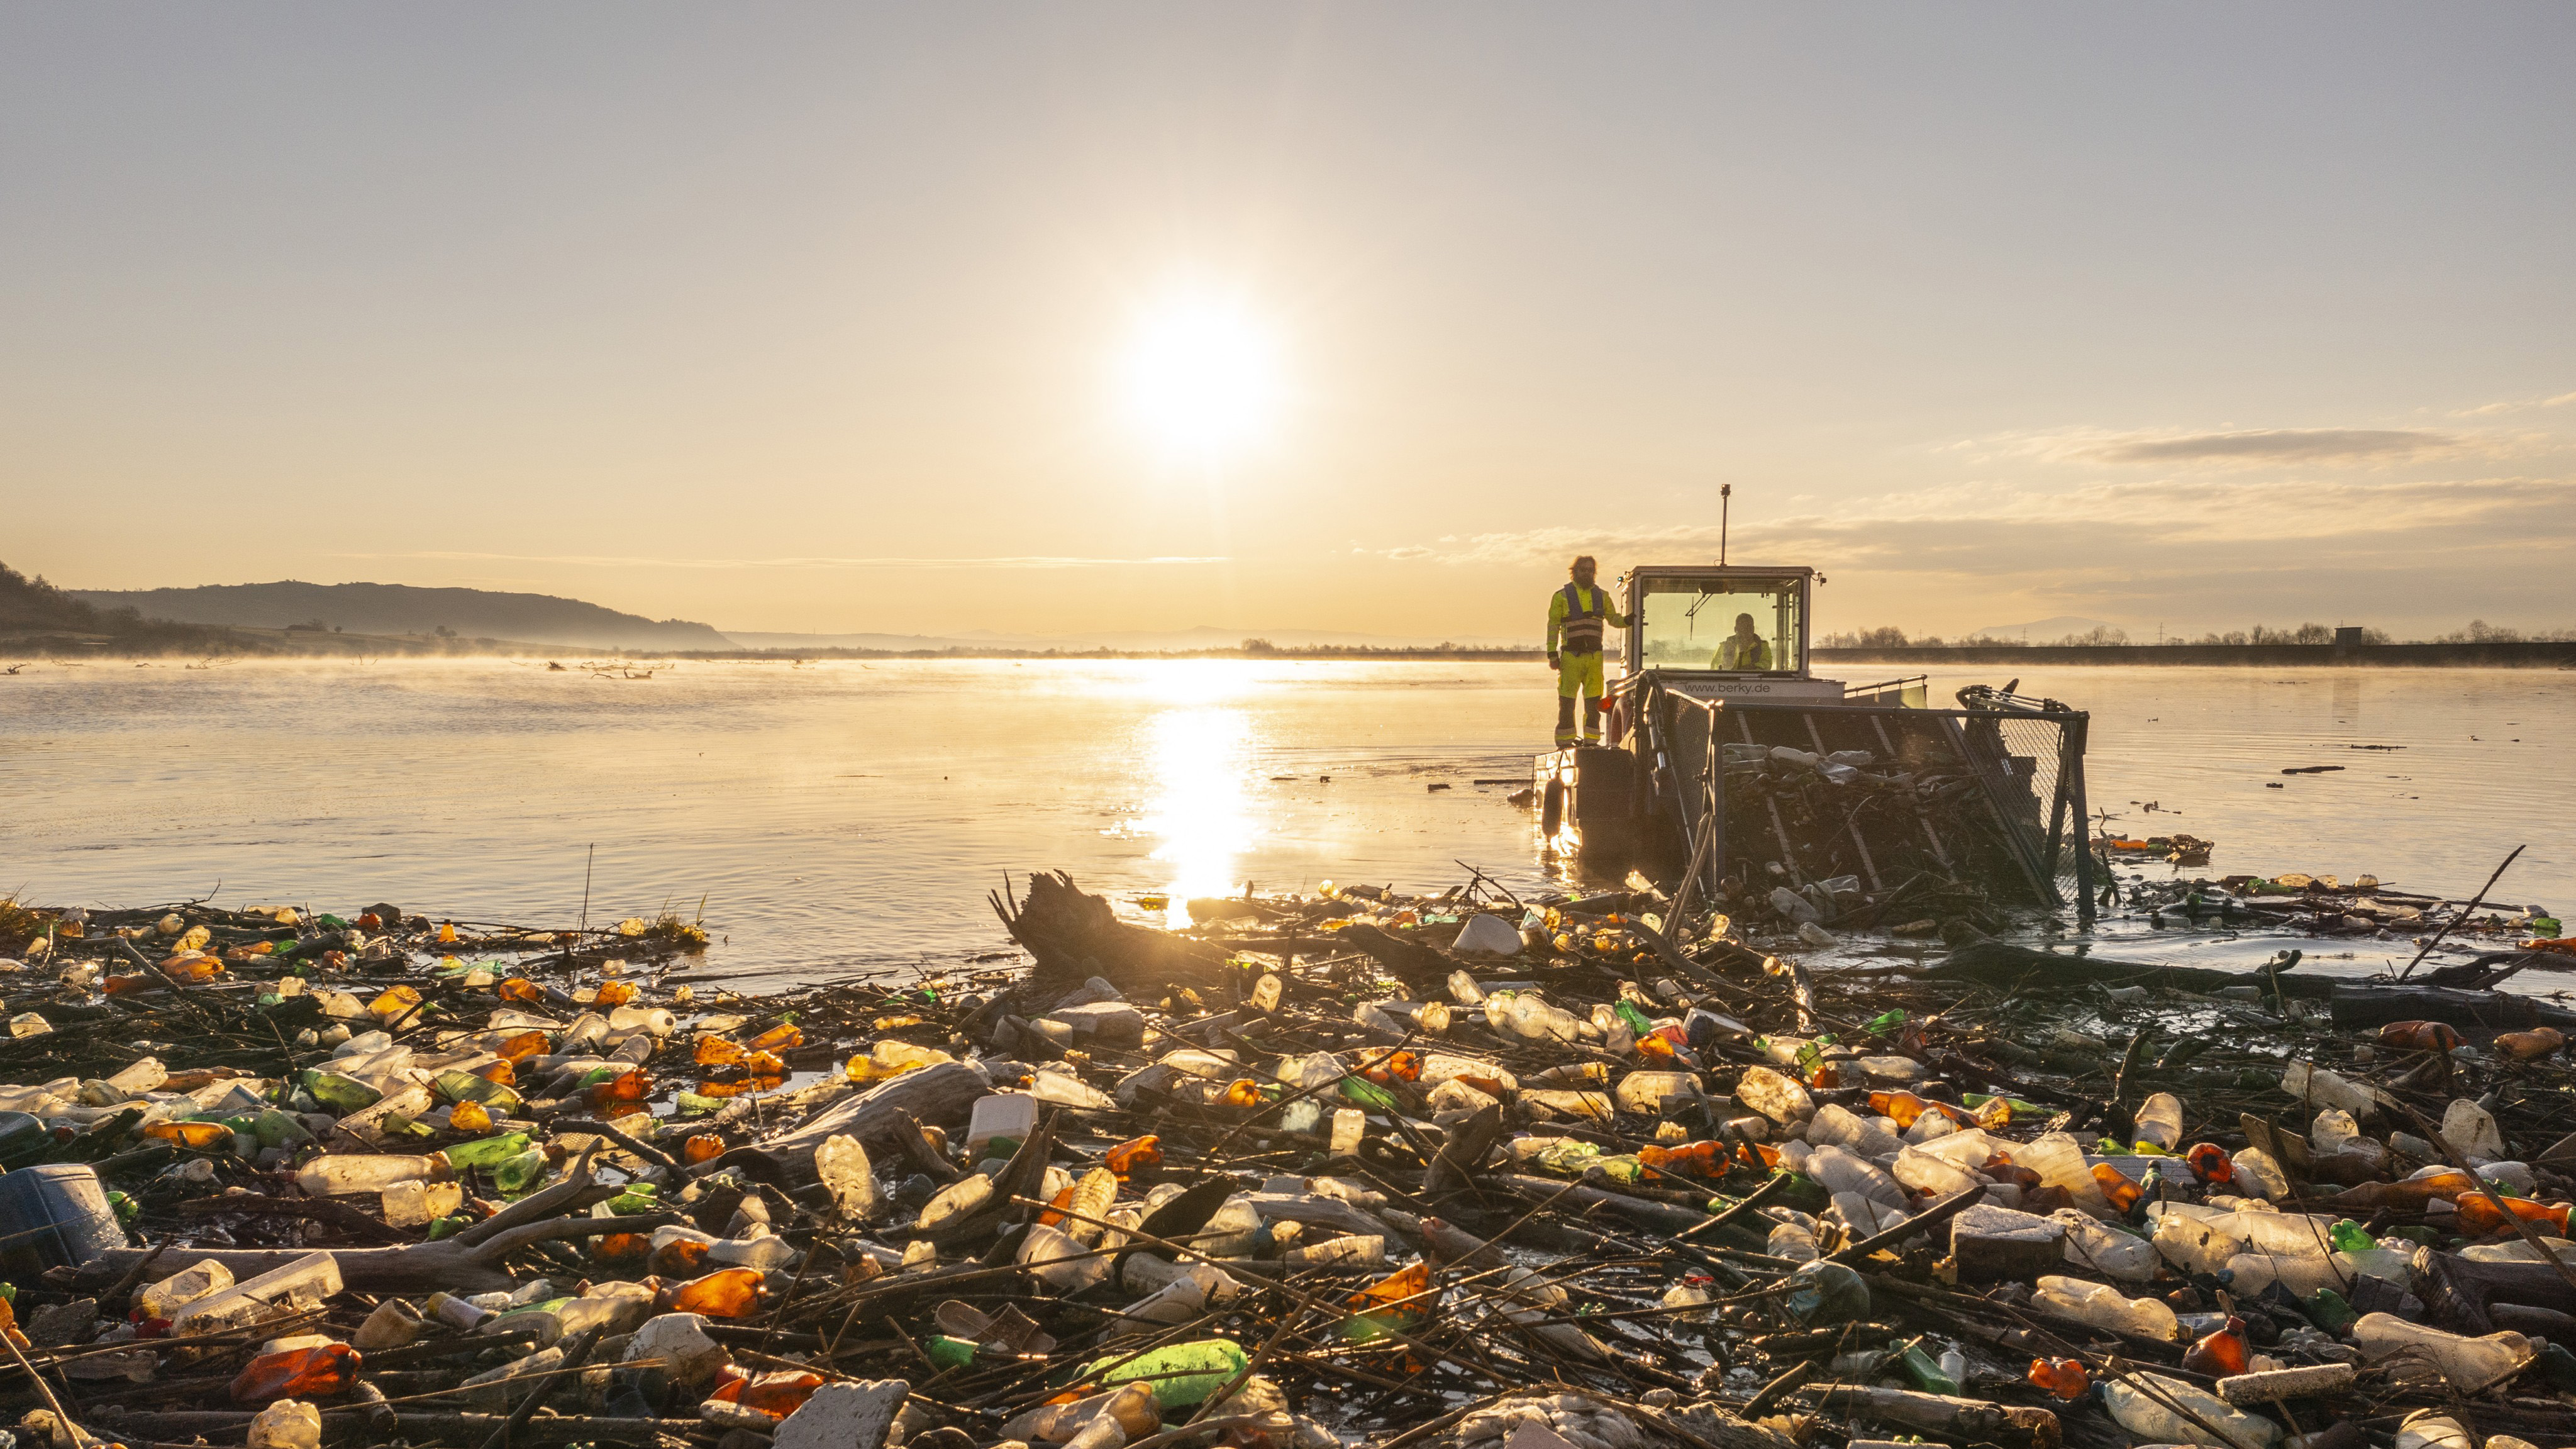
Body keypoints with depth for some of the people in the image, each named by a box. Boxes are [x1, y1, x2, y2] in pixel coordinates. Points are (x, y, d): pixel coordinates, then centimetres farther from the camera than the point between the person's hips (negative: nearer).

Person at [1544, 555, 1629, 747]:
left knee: (1594, 702, 5)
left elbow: (1613, 618, 18)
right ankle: (1564, 743, 4)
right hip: (1571, 657, -3)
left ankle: (1591, 742, 12)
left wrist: (1627, 620, -5)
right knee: (1567, 702, -2)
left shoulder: (1601, 595, 12)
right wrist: (1552, 654, -7)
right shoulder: (1561, 596, 2)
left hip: (1595, 657, 3)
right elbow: (1553, 626, 0)